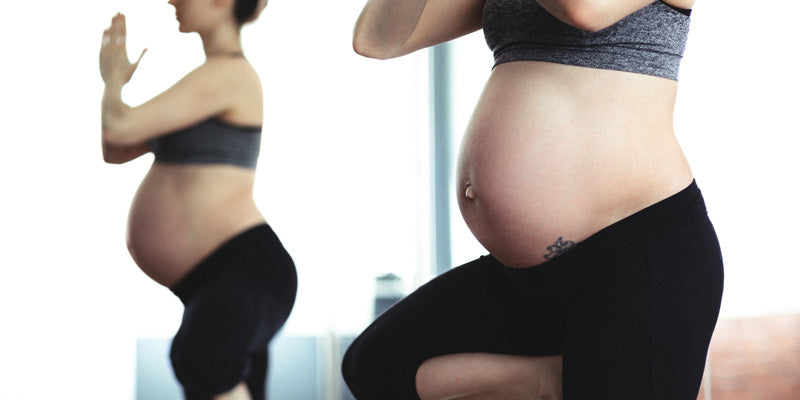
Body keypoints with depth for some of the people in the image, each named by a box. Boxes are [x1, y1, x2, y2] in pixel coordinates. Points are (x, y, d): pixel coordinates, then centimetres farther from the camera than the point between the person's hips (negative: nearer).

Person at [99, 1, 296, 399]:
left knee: (197, 358, -39)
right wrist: (117, 78, 16)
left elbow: (118, 127, -14)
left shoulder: (228, 72, -10)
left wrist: (113, 79, 6)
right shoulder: (211, 81, 22)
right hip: (207, 282, 11)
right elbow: (115, 151, 26)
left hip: (245, 264, -11)